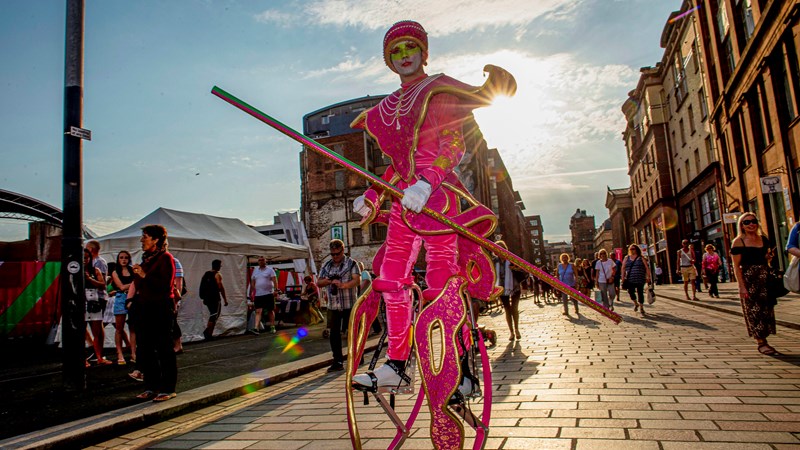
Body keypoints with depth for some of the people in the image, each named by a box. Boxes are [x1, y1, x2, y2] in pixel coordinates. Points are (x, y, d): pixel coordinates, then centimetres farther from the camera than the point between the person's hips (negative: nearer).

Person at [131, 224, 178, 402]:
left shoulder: (165, 258, -9)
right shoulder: (146, 258, 17)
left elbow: (165, 285, -18)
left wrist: (144, 275, -18)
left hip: (161, 309, -9)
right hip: (145, 308, 9)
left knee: (164, 349, -3)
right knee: (144, 349, 10)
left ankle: (168, 389, 4)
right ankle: (152, 386, 20)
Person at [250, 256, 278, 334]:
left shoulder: (269, 269, 1)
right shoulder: (255, 270, 14)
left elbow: (274, 280, -8)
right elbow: (252, 282, 17)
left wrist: (276, 289, -20)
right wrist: (251, 292, 12)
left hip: (268, 293, -3)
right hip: (258, 294, 3)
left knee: (271, 311, 6)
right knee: (258, 311, -8)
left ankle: (272, 327, 15)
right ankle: (256, 328, -16)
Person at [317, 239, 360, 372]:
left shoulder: (351, 263, -1)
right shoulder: (326, 265, 12)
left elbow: (357, 280, -12)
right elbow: (319, 283, 10)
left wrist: (343, 285, -28)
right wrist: (330, 281, -11)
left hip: (349, 304, -4)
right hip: (333, 305, 4)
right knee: (333, 333, 3)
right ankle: (338, 361, 10)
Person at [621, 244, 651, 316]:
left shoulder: (641, 258, 5)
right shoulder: (627, 258, 11)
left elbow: (647, 267, 2)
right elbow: (623, 268, 9)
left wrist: (648, 277, -6)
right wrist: (623, 277, 2)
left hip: (640, 280, -2)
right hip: (630, 280, 2)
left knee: (640, 293, 0)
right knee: (631, 292, -3)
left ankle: (641, 308, 12)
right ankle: (636, 304, 27)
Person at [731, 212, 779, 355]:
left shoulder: (764, 239, 10)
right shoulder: (738, 241, -7)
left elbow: (766, 260, 22)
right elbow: (736, 266, -10)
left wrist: (769, 256, -2)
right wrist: (742, 286, -17)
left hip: (765, 277, 6)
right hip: (749, 279, -6)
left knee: (766, 309, 8)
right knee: (754, 310, -2)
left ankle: (763, 341, 17)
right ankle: (761, 343, 4)